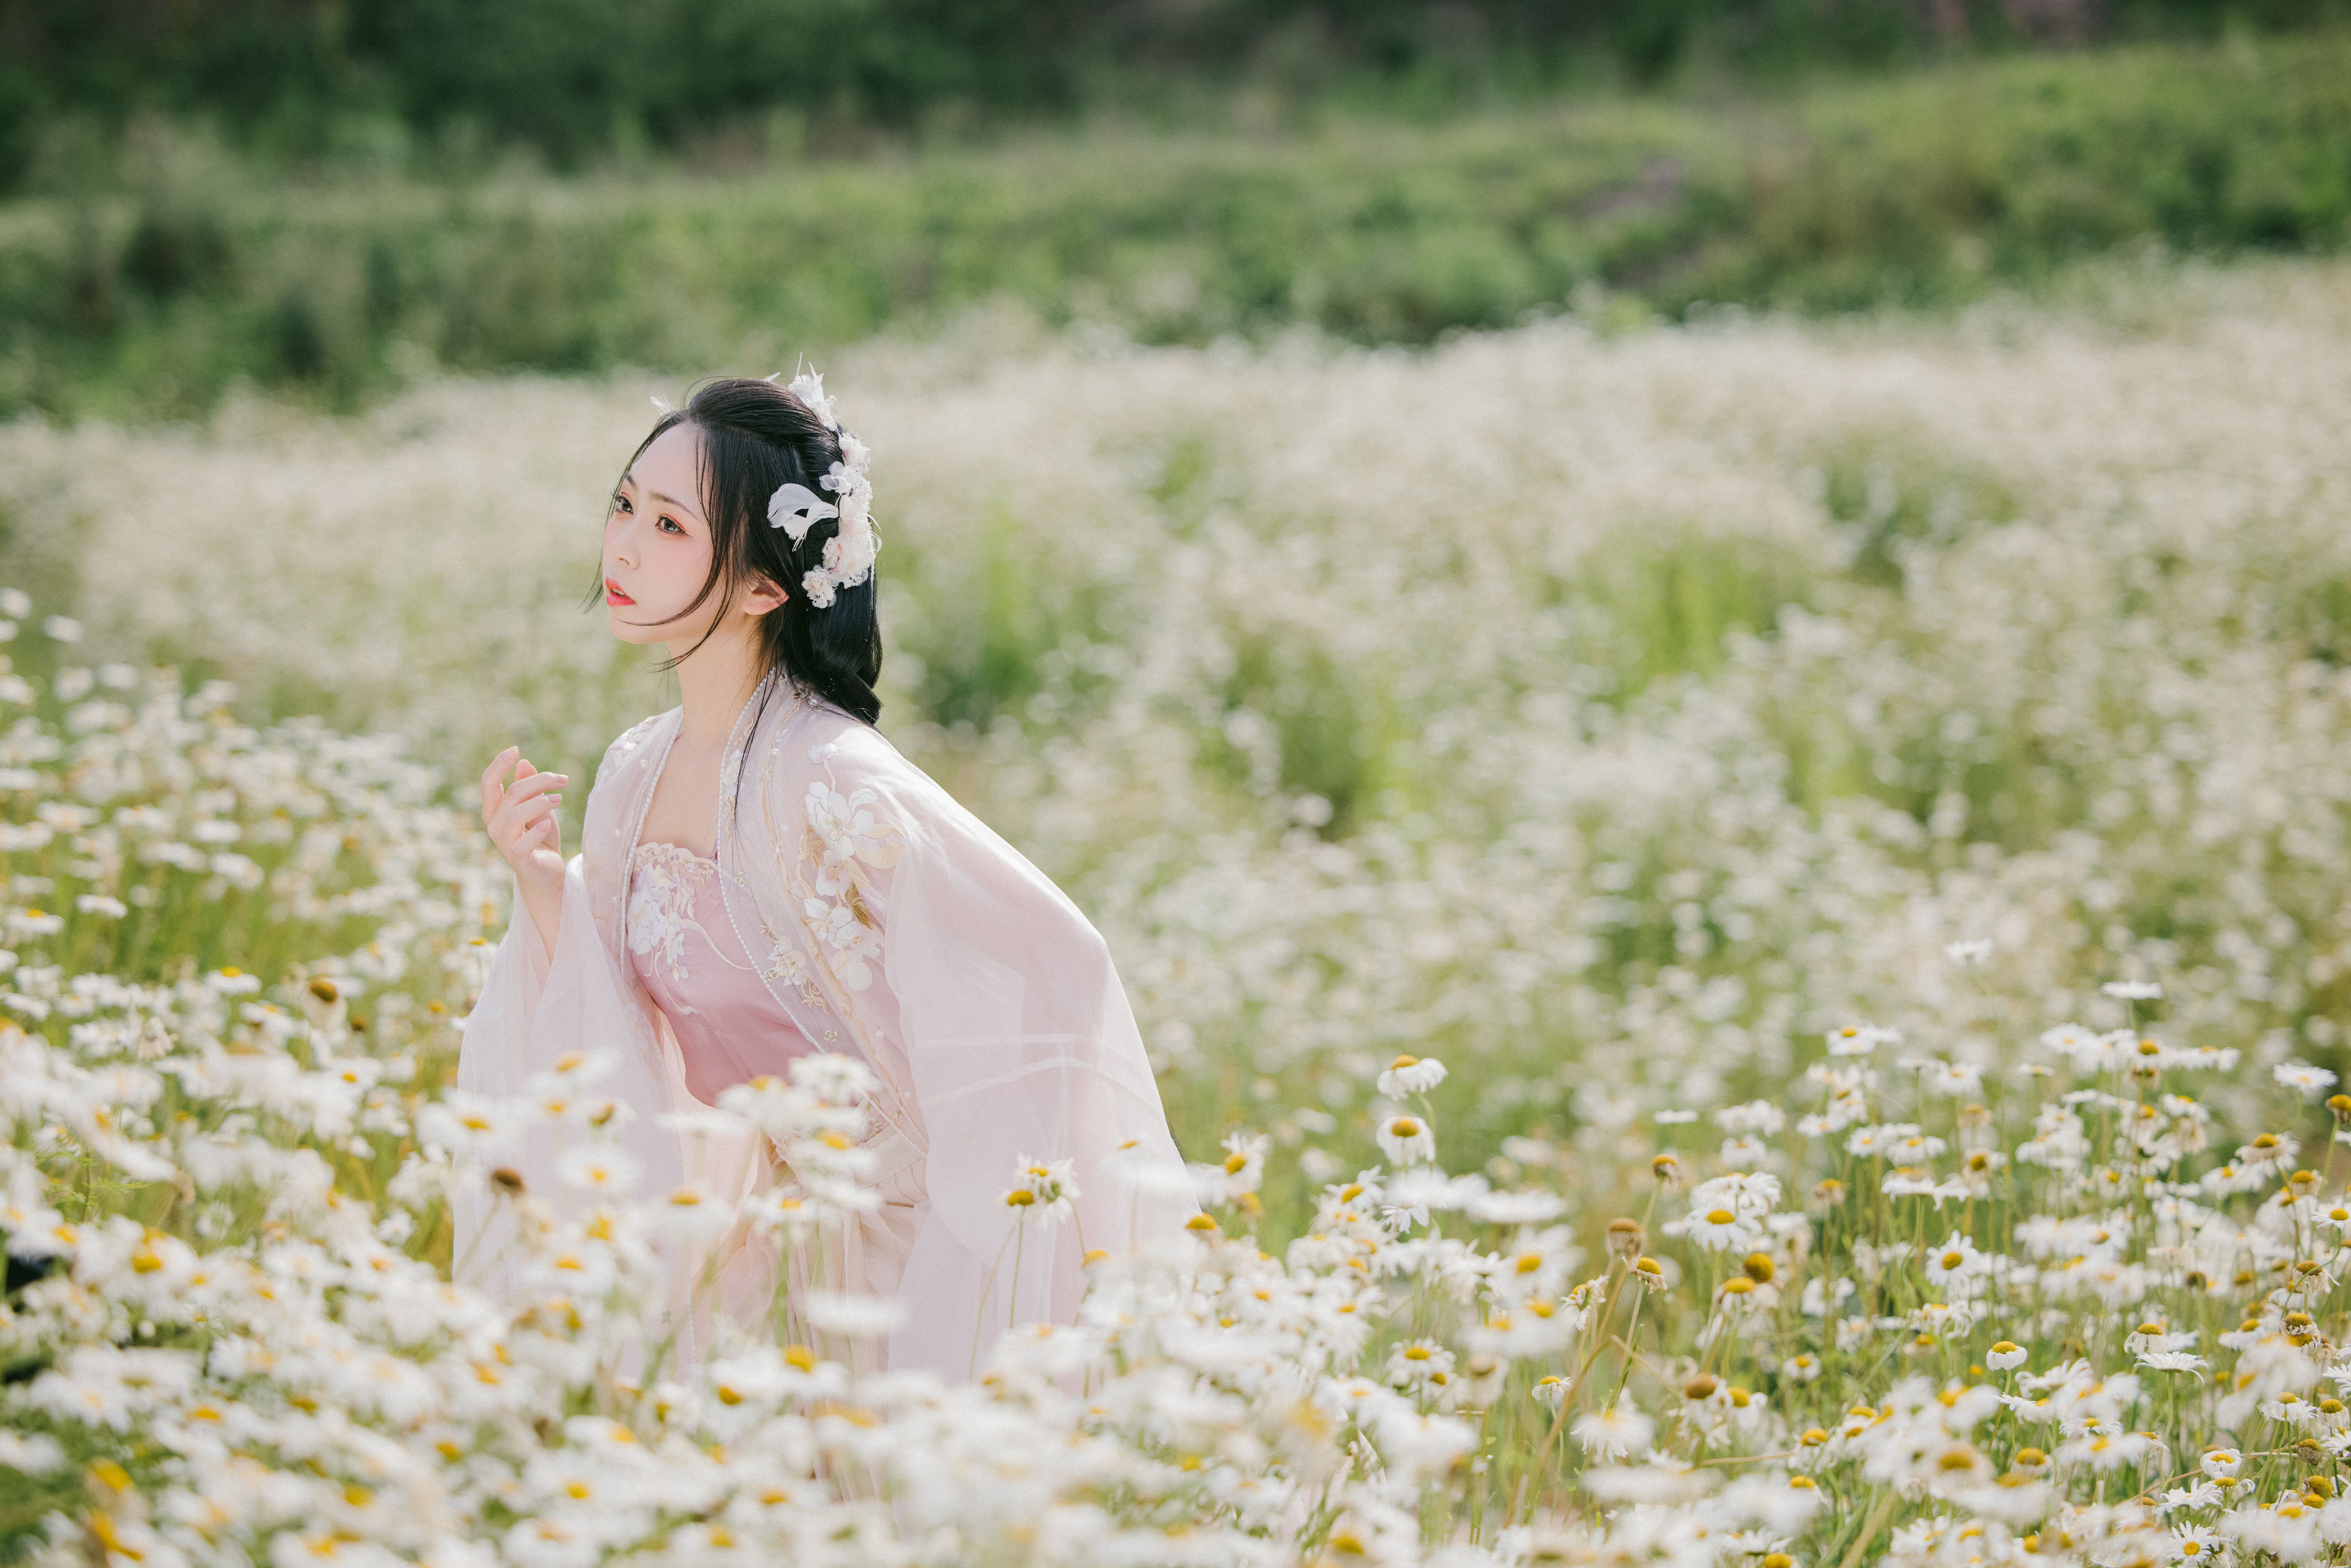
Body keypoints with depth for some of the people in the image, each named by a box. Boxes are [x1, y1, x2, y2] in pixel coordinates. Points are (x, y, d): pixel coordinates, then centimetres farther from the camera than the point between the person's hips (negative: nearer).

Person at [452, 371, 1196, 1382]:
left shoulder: (827, 781, -23)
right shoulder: (634, 775, 2)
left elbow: (1054, 972, -24)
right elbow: (625, 1063, 8)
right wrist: (541, 883, -7)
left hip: (897, 1250, -7)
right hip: (764, 1236, 7)